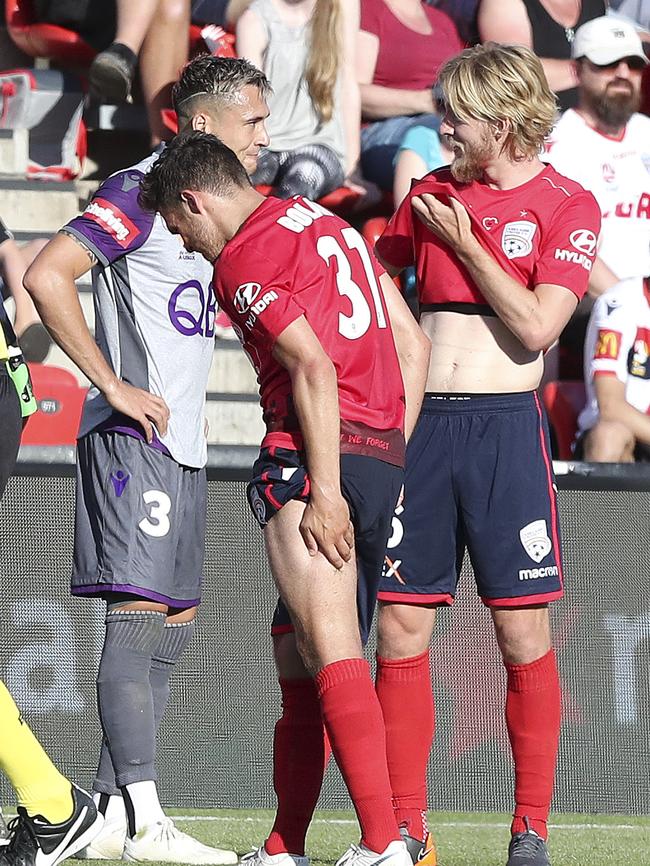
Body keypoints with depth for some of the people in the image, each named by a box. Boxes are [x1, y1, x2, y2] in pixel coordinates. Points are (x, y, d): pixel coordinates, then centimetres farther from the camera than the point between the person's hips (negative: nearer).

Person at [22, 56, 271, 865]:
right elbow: (46, 277, -21)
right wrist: (115, 387, -20)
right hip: (134, 437, -10)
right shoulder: (141, 192, -11)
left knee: (173, 624, 9)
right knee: (138, 613, -12)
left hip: (180, 445, 10)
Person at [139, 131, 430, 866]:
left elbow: (315, 368, -17)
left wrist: (325, 488, -18)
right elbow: (411, 343, 19)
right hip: (383, 456, 9)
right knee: (297, 649, 15)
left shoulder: (244, 258, -5)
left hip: (315, 453, -9)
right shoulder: (327, 223, 21)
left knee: (331, 655, -13)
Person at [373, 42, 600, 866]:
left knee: (523, 637, -4)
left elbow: (536, 326, -11)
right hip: (417, 422, 4)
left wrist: (462, 243, -6)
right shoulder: (432, 192, 13)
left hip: (504, 427, -4)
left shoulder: (567, 205, -1)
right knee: (399, 629, 0)